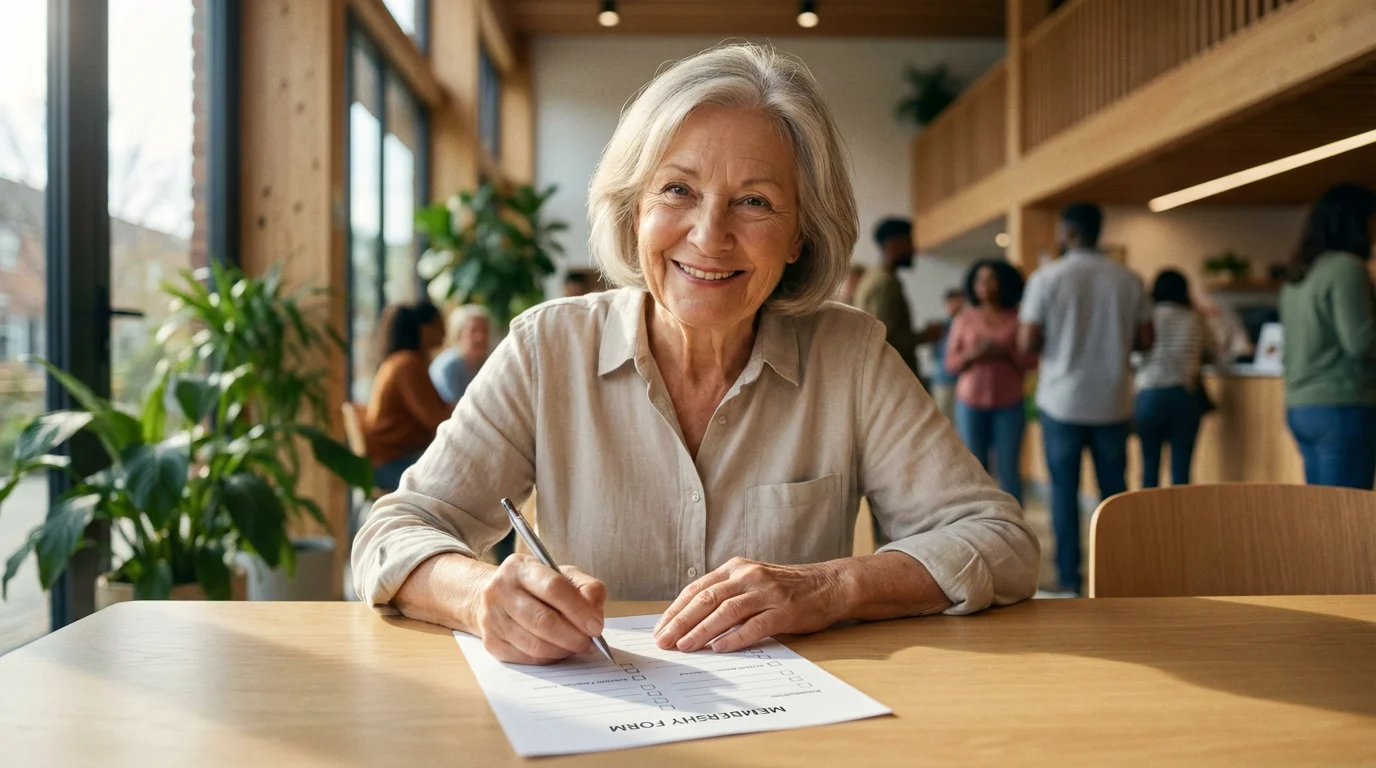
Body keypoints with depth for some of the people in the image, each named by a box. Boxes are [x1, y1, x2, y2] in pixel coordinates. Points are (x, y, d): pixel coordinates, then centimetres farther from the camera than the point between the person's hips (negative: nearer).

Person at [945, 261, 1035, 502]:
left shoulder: (1018, 318, 1)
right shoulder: (964, 319, 5)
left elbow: (1031, 360, 0)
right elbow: (950, 361, 5)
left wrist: (1005, 354, -16)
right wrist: (972, 355, -14)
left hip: (1009, 405, -1)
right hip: (970, 404, 1)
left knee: (1008, 470, -1)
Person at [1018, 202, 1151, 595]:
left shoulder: (1046, 278, -9)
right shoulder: (1128, 279, 0)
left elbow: (1027, 344, -11)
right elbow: (1145, 339, 5)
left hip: (1062, 402, -2)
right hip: (1112, 403, 2)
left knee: (1064, 491, 6)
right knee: (1114, 490, 11)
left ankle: (1069, 579, 8)